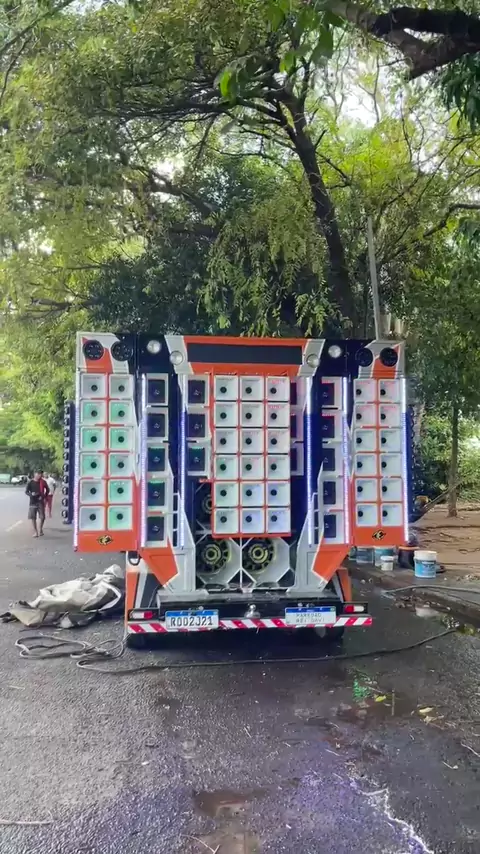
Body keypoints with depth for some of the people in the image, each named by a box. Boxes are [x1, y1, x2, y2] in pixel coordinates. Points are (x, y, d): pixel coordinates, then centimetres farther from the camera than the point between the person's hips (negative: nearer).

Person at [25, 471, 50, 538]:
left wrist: (43, 496, -4)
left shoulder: (43, 482, -1)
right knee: (32, 517, 2)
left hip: (40, 501, 0)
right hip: (33, 501, 0)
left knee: (42, 516, -3)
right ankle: (35, 531, 15)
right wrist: (31, 494, -21)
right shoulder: (30, 482, -4)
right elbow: (26, 492, 0)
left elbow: (47, 490, 11)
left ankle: (40, 530, 18)